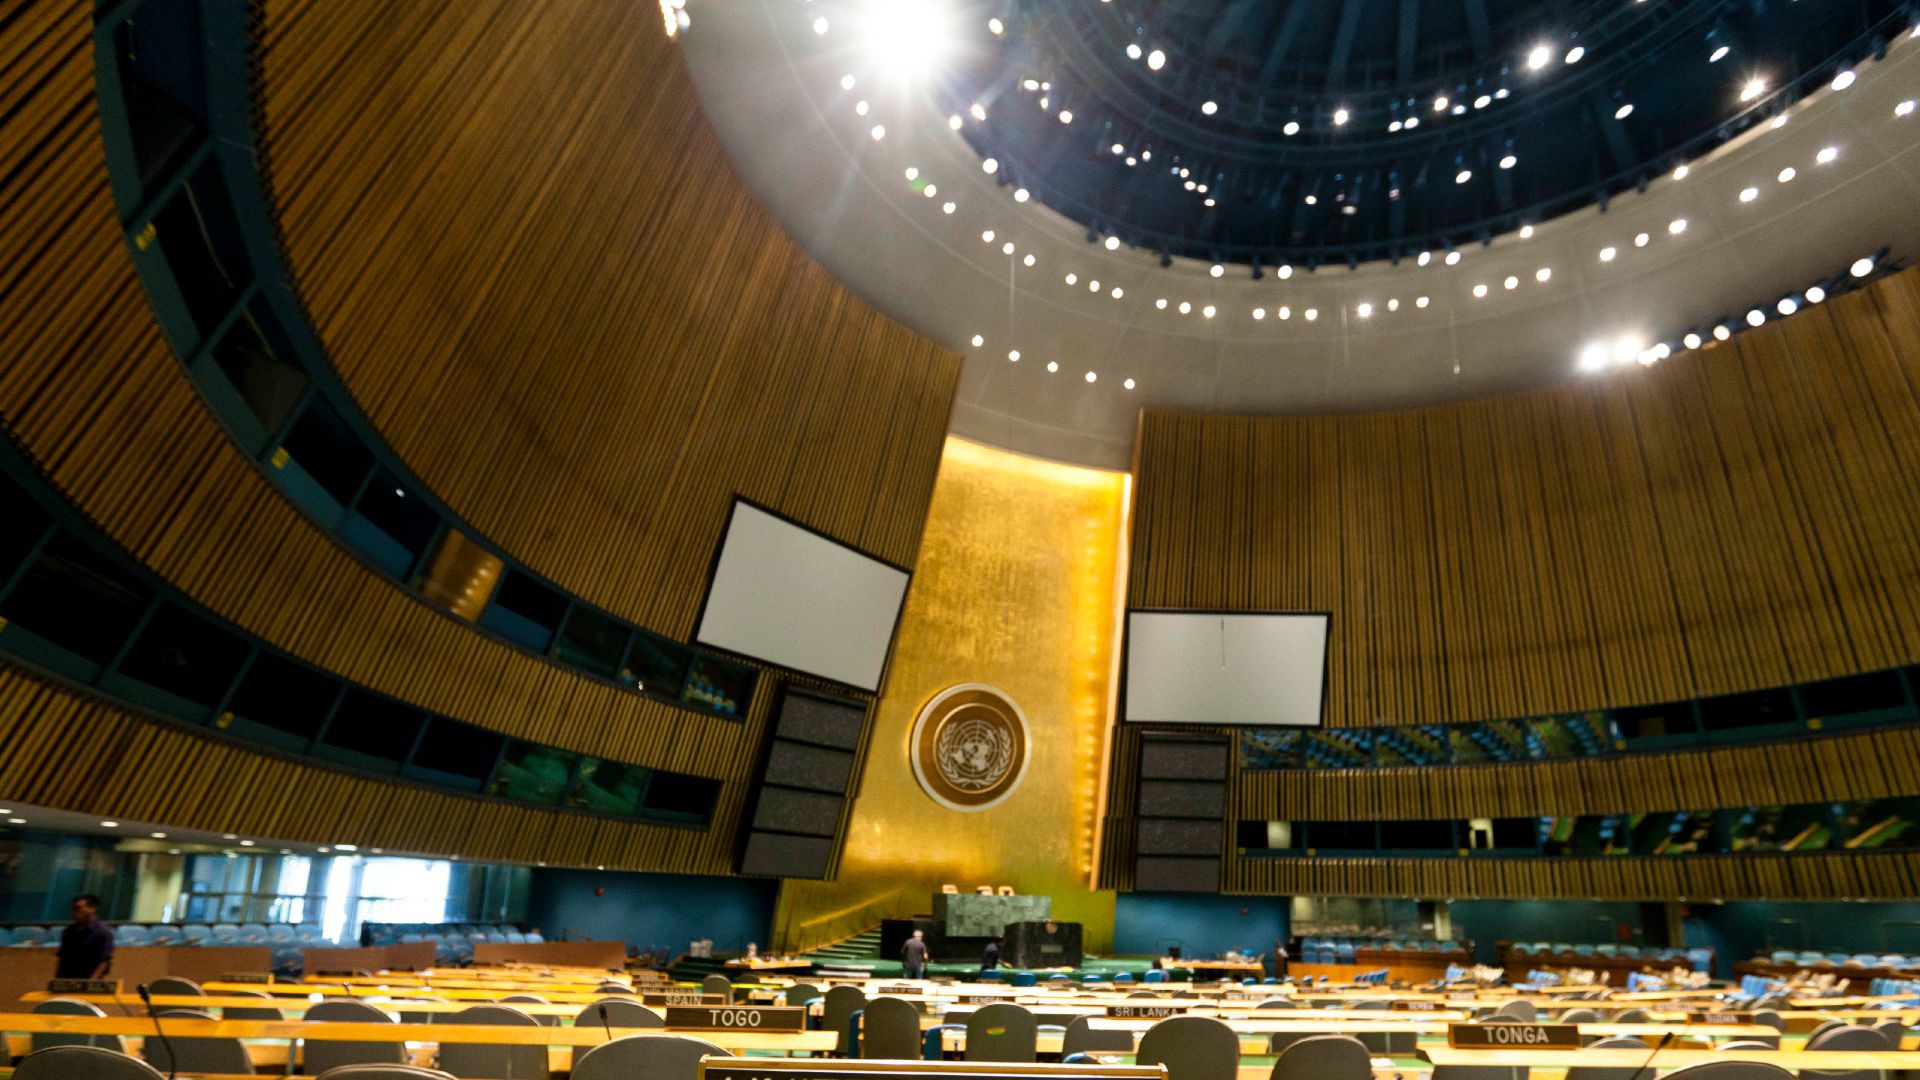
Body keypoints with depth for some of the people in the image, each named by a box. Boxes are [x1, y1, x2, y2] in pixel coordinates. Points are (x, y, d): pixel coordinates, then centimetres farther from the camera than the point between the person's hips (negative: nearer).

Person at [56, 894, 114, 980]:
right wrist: (56, 981, 9)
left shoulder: (103, 932, -6)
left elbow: (105, 961, -11)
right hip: (65, 982, 6)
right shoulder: (69, 931, 14)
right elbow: (61, 958, 18)